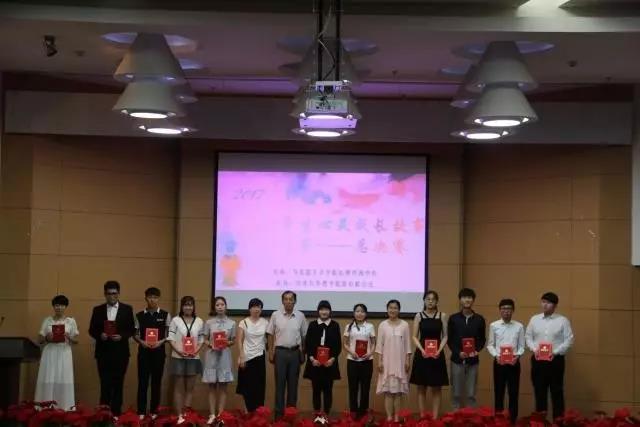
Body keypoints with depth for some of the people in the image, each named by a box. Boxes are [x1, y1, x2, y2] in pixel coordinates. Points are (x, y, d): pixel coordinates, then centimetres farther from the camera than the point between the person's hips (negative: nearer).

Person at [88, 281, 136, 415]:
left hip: (120, 353, 0)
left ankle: (116, 411, 11)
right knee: (105, 383, 1)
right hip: (103, 352, 0)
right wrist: (100, 335, -15)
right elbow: (92, 330, 5)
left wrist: (122, 336, -15)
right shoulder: (98, 310, 6)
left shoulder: (127, 309, 3)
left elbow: (132, 329, 2)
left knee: (118, 383, 4)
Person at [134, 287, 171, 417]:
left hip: (158, 351, 0)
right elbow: (135, 334, 6)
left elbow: (169, 334, 2)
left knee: (157, 381, 6)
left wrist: (161, 342, -14)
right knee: (143, 381, 2)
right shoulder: (139, 315, 3)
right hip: (143, 351, 0)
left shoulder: (165, 315, 1)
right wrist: (142, 342, -12)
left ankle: (154, 411, 15)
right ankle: (141, 411, 8)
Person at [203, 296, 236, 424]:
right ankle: (212, 414, 8)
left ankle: (220, 415, 7)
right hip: (211, 355, 0)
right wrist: (211, 345, -13)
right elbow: (205, 340, 6)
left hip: (225, 355, 0)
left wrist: (227, 343, -12)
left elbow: (233, 341, 9)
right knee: (212, 387, 4)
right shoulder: (209, 322, 2)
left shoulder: (231, 323, 2)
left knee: (223, 387, 3)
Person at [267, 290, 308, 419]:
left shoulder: (300, 316, 2)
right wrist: (271, 352, -1)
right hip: (280, 351, -2)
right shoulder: (275, 315, -2)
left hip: (295, 352, 2)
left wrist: (303, 353, 5)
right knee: (280, 383, 2)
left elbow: (304, 336, 7)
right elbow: (270, 334, 2)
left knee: (293, 383, 8)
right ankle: (279, 412, 7)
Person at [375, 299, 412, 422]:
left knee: (398, 390, 0)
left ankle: (397, 417, 3)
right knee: (388, 390, -2)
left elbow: (407, 344, 5)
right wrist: (379, 361, -3)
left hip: (400, 361, 0)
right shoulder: (382, 325, 3)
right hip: (387, 361, 0)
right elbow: (379, 344, 3)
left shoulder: (404, 325, 3)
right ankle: (389, 417, 1)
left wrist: (408, 360, -1)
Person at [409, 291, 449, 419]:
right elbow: (415, 337, 1)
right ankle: (422, 416, 9)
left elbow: (445, 336, 2)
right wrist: (422, 350, -14)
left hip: (437, 354, 0)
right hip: (421, 354, 0)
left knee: (436, 388, 3)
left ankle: (435, 417, 7)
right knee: (421, 388, 3)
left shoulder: (442, 316, 4)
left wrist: (439, 350, -13)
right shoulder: (419, 316, 3)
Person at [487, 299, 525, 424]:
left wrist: (517, 355, -15)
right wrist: (496, 355, -13)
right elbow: (490, 345, 4)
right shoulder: (494, 326, 2)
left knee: (513, 392, 5)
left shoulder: (519, 326, 2)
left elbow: (522, 346, 3)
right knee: (498, 392, 6)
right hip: (498, 362, 0)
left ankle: (513, 420, 14)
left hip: (514, 362, 0)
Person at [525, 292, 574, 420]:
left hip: (556, 359, -3)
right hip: (537, 359, 3)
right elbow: (528, 337, 11)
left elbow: (569, 340, -4)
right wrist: (534, 349, -7)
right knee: (539, 391, 7)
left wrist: (555, 352, -14)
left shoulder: (562, 320, 0)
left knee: (557, 391, 2)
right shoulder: (534, 319, 9)